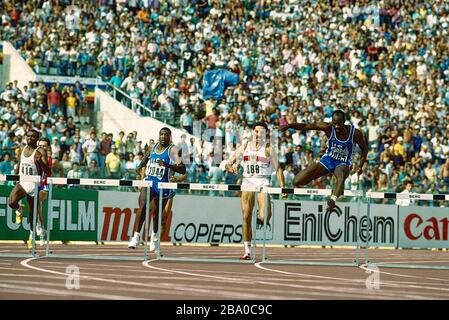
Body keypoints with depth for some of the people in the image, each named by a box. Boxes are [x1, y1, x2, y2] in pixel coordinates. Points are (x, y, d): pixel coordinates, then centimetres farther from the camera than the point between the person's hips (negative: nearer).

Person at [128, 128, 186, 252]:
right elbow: (146, 158, 32)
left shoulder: (173, 150, -7)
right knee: (143, 205, -22)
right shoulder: (153, 148, 10)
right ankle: (136, 236, -25)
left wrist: (167, 165, -31)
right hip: (149, 181, 3)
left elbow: (182, 170, -17)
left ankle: (154, 237, 37)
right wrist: (140, 166, 11)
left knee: (156, 213, 8)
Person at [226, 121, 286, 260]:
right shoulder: (245, 146, 9)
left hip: (263, 182, -3)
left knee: (265, 216, -21)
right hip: (247, 181, 3)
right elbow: (229, 163, 10)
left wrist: (282, 187, -9)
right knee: (246, 217, -1)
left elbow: (278, 169, 1)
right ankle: (247, 251, 6)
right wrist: (232, 168, -14)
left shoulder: (268, 149, 1)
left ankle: (261, 218, 18)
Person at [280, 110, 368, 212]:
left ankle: (333, 200, -63)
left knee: (341, 177, -42)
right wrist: (289, 126, -36)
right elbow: (306, 126, -23)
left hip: (343, 164, -2)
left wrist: (360, 166, -10)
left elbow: (364, 150, 0)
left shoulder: (355, 133, -17)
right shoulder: (329, 128, -17)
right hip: (327, 160, 2)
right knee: (297, 182, -8)